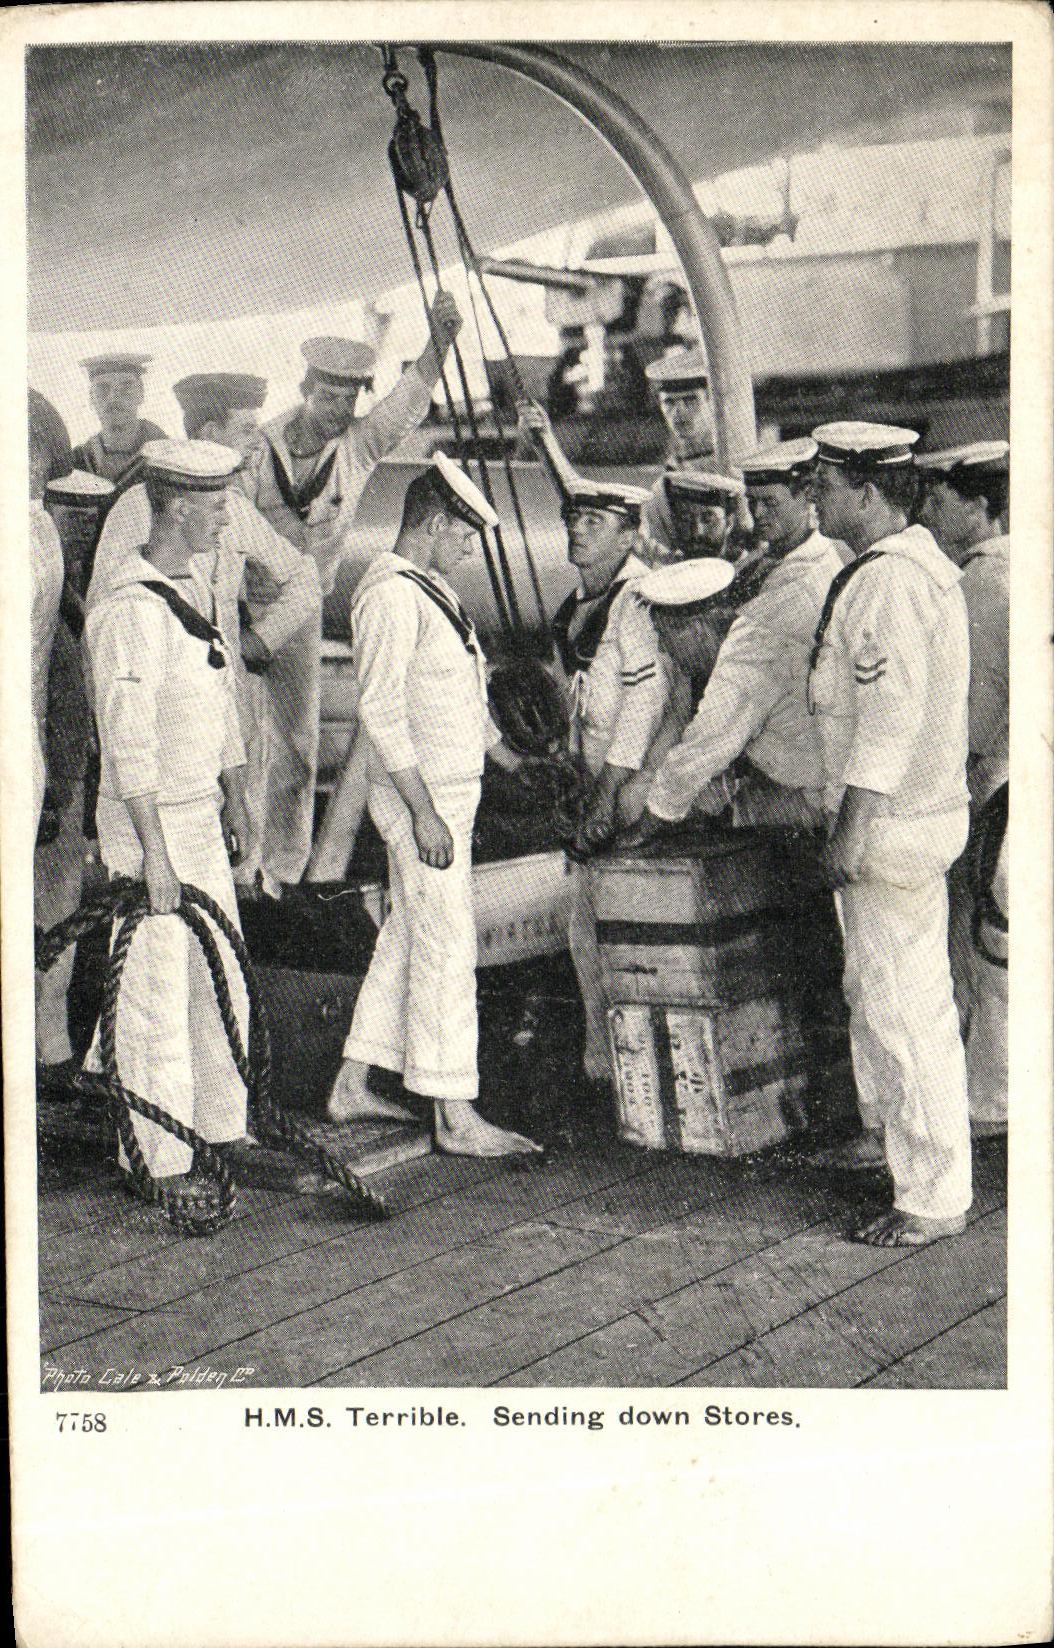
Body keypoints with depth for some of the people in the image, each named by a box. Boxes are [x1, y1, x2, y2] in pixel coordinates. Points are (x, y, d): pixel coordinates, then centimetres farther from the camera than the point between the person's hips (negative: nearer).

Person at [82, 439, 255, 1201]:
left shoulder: (197, 589, 10)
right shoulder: (131, 609, -19)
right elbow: (129, 741, -21)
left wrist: (235, 797, 21)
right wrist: (153, 850, -21)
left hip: (201, 812, 9)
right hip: (149, 820, -9)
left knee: (222, 980, 14)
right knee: (159, 994, 0)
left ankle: (223, 1130, 28)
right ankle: (160, 1161, 11)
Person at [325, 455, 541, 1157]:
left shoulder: (430, 589, 15)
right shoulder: (391, 595, -17)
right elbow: (382, 707, -22)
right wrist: (424, 810, -24)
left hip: (449, 791, 10)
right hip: (423, 796, -10)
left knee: (407, 937, 14)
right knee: (446, 948, -7)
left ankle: (352, 1087, 24)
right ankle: (455, 1118, -1)